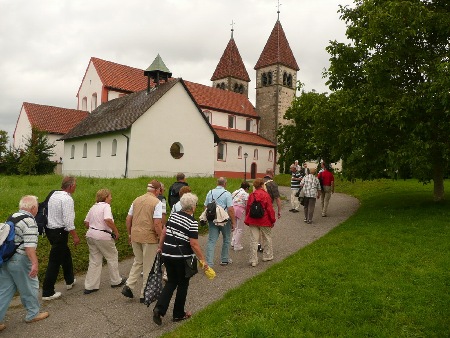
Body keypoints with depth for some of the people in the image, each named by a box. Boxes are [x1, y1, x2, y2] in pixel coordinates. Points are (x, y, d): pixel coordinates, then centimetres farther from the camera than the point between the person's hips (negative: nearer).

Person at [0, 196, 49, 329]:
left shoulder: (12, 217, 9)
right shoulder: (29, 222, -19)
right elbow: (29, 246, -26)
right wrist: (35, 263, -26)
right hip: (19, 260, -8)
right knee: (30, 287, 11)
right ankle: (33, 314, 27)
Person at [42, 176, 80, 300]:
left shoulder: (53, 195, 9)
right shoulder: (67, 199, -19)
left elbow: (48, 213, 15)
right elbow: (68, 221, -22)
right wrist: (75, 236, -15)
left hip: (50, 229, 10)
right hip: (59, 232, -10)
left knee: (66, 254, 24)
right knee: (55, 261, -1)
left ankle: (70, 281, 40)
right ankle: (47, 292, 7)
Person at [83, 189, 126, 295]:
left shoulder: (93, 207, 13)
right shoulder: (106, 206, -12)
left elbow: (86, 223, 13)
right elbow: (108, 220, -28)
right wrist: (116, 231, -18)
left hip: (91, 235, 7)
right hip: (103, 237, -7)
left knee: (94, 261, 14)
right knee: (112, 257, 12)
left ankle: (89, 286, 14)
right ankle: (116, 281, 25)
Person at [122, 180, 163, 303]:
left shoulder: (137, 200, 7)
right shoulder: (157, 202, -12)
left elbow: (128, 219, 10)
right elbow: (157, 224, -19)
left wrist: (130, 234, 20)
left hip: (135, 236, 6)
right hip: (149, 237, -6)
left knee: (138, 262, 23)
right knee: (148, 266, 9)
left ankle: (128, 286, 12)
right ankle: (144, 294, 18)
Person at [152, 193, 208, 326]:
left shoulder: (174, 215, 4)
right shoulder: (192, 222, -15)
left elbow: (164, 232, 9)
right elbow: (194, 244, -18)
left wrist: (160, 247, 21)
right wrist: (203, 260, -11)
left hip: (167, 254, 6)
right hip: (182, 257, -6)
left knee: (171, 282, 20)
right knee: (183, 284, 14)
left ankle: (159, 308, 4)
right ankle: (178, 314, 26)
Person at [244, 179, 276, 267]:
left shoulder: (251, 195, 0)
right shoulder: (266, 195, -11)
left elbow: (247, 208, 6)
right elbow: (270, 209, -10)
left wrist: (247, 220, 17)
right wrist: (273, 220, 2)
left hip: (253, 221, 3)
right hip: (264, 221, -3)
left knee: (253, 240, 5)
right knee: (267, 238, 18)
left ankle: (253, 260, 5)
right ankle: (267, 256, 31)